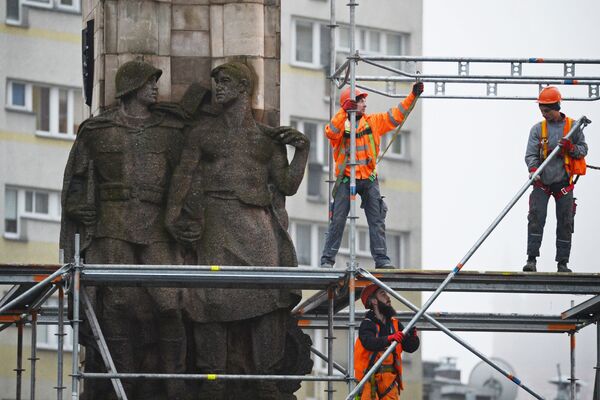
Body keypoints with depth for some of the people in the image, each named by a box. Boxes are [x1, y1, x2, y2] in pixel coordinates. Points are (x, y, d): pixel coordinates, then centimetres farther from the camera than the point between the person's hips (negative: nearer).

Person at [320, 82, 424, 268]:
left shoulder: (373, 121, 7)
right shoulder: (340, 123, -3)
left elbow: (396, 115, 8)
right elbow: (330, 133, -24)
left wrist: (413, 96, 0)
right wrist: (344, 111, -29)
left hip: (369, 179, 3)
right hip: (346, 180, -3)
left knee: (377, 220, 0)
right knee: (338, 220, -2)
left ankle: (381, 258, 2)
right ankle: (327, 260, 2)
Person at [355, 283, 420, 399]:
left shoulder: (395, 324, 14)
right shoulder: (367, 324, -3)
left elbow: (410, 347, 11)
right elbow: (369, 342, -23)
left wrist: (413, 336, -12)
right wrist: (388, 339, -40)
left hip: (390, 378, 5)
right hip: (370, 378, -5)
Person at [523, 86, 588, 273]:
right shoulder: (538, 129, 3)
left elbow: (583, 150, 6)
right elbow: (531, 154, -4)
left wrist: (570, 147, -16)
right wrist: (533, 170, -24)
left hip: (563, 182, 1)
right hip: (542, 182, 0)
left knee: (565, 222, 2)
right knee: (536, 218, -12)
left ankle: (562, 262, 9)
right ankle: (531, 259, -12)